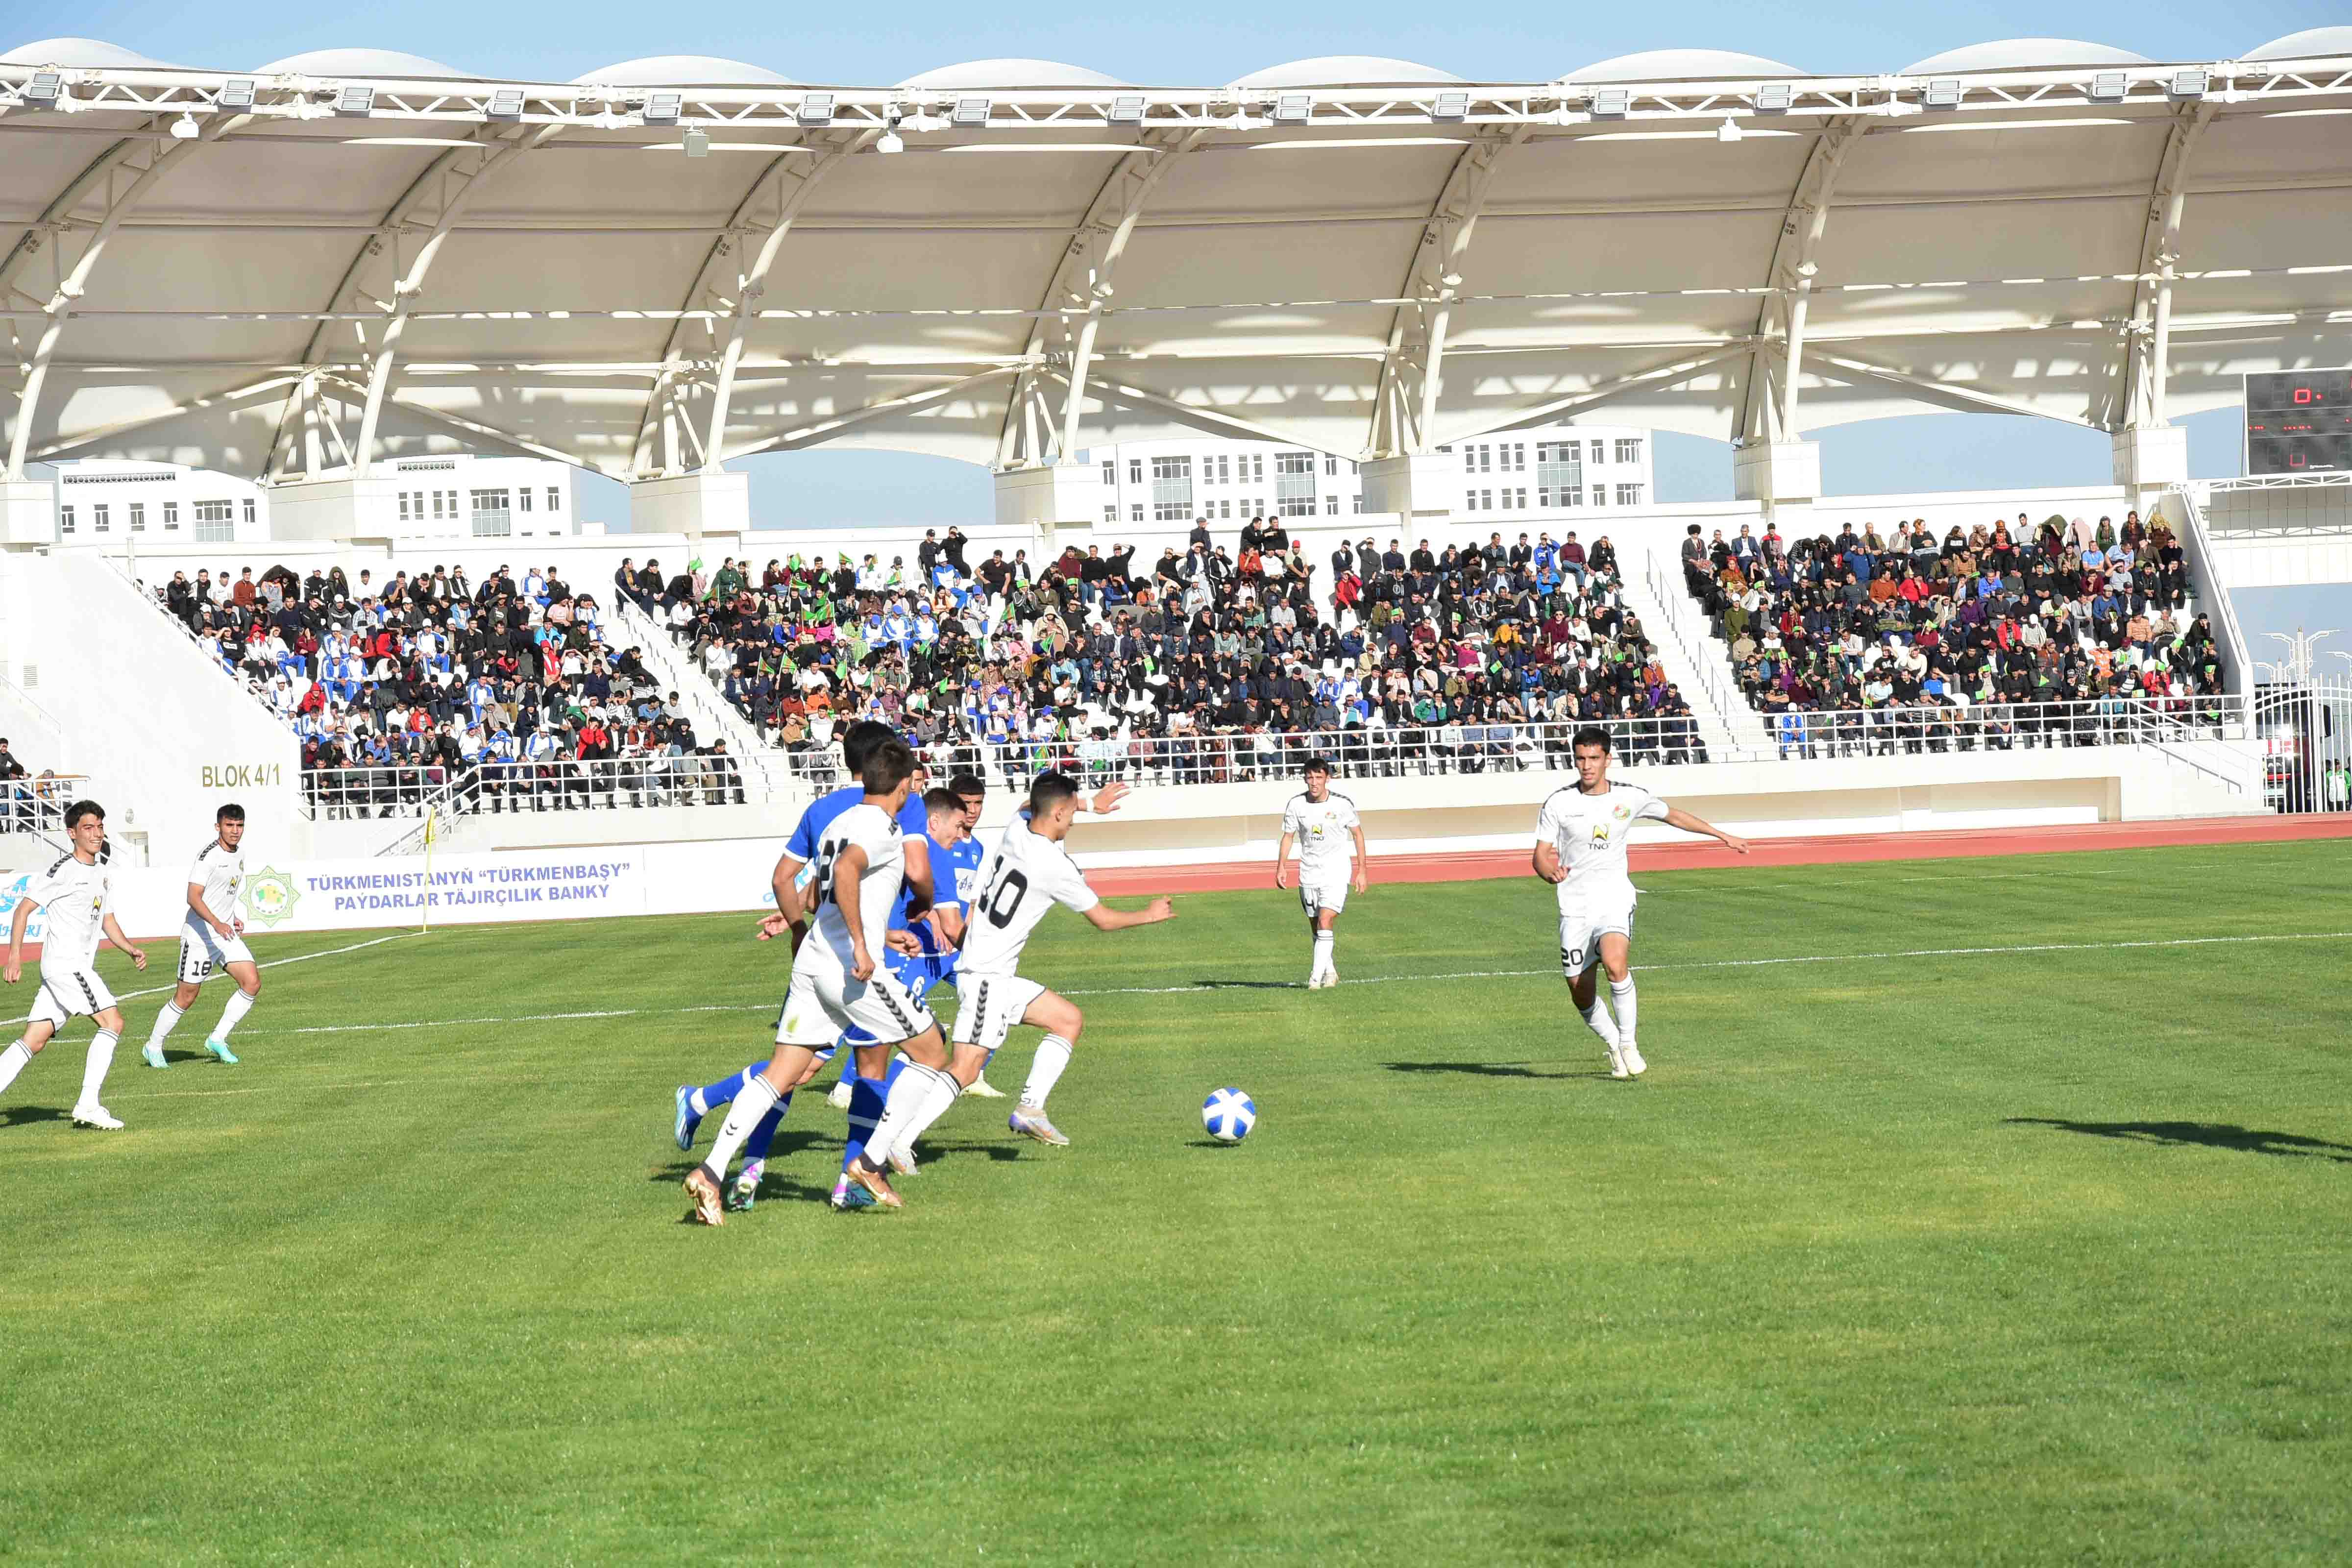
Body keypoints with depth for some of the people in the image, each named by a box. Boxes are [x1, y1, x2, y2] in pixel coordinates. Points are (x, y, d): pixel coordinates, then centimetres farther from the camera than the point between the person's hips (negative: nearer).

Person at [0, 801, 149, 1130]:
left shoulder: (103, 874, 16)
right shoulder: (63, 869, -10)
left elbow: (107, 922, 24)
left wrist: (132, 949, 7)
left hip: (80, 967, 8)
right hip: (63, 963, -8)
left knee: (34, 1041, 5)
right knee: (113, 1021, -14)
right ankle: (88, 1105, -15)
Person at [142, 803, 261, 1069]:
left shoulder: (239, 855, 10)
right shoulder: (209, 855, -17)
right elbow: (194, 898, -25)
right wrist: (217, 924, -36)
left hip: (226, 934, 8)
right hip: (200, 935, -7)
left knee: (252, 982, -8)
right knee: (186, 997, -1)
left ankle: (218, 1039, 3)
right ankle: (154, 1048, 18)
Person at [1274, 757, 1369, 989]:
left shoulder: (1343, 804, -9)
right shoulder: (1296, 804, -3)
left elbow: (1357, 834, 4)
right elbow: (1288, 836, 8)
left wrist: (1362, 870, 3)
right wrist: (1281, 867, -4)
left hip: (1336, 874, -3)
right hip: (1308, 874, 3)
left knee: (1325, 924, -17)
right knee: (1316, 929, 10)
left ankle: (1316, 977, -17)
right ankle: (1330, 972, 28)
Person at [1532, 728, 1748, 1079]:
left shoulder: (1631, 797, 1)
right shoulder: (1559, 803, -4)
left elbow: (1673, 816, 19)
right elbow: (1540, 856, -1)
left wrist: (1723, 835, 25)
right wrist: (1551, 872, -25)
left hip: (1615, 898, -1)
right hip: (1575, 907, 1)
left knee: (1615, 964, -29)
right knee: (1582, 996, 0)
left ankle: (1628, 1044, -12)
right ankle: (1613, 1045, 28)